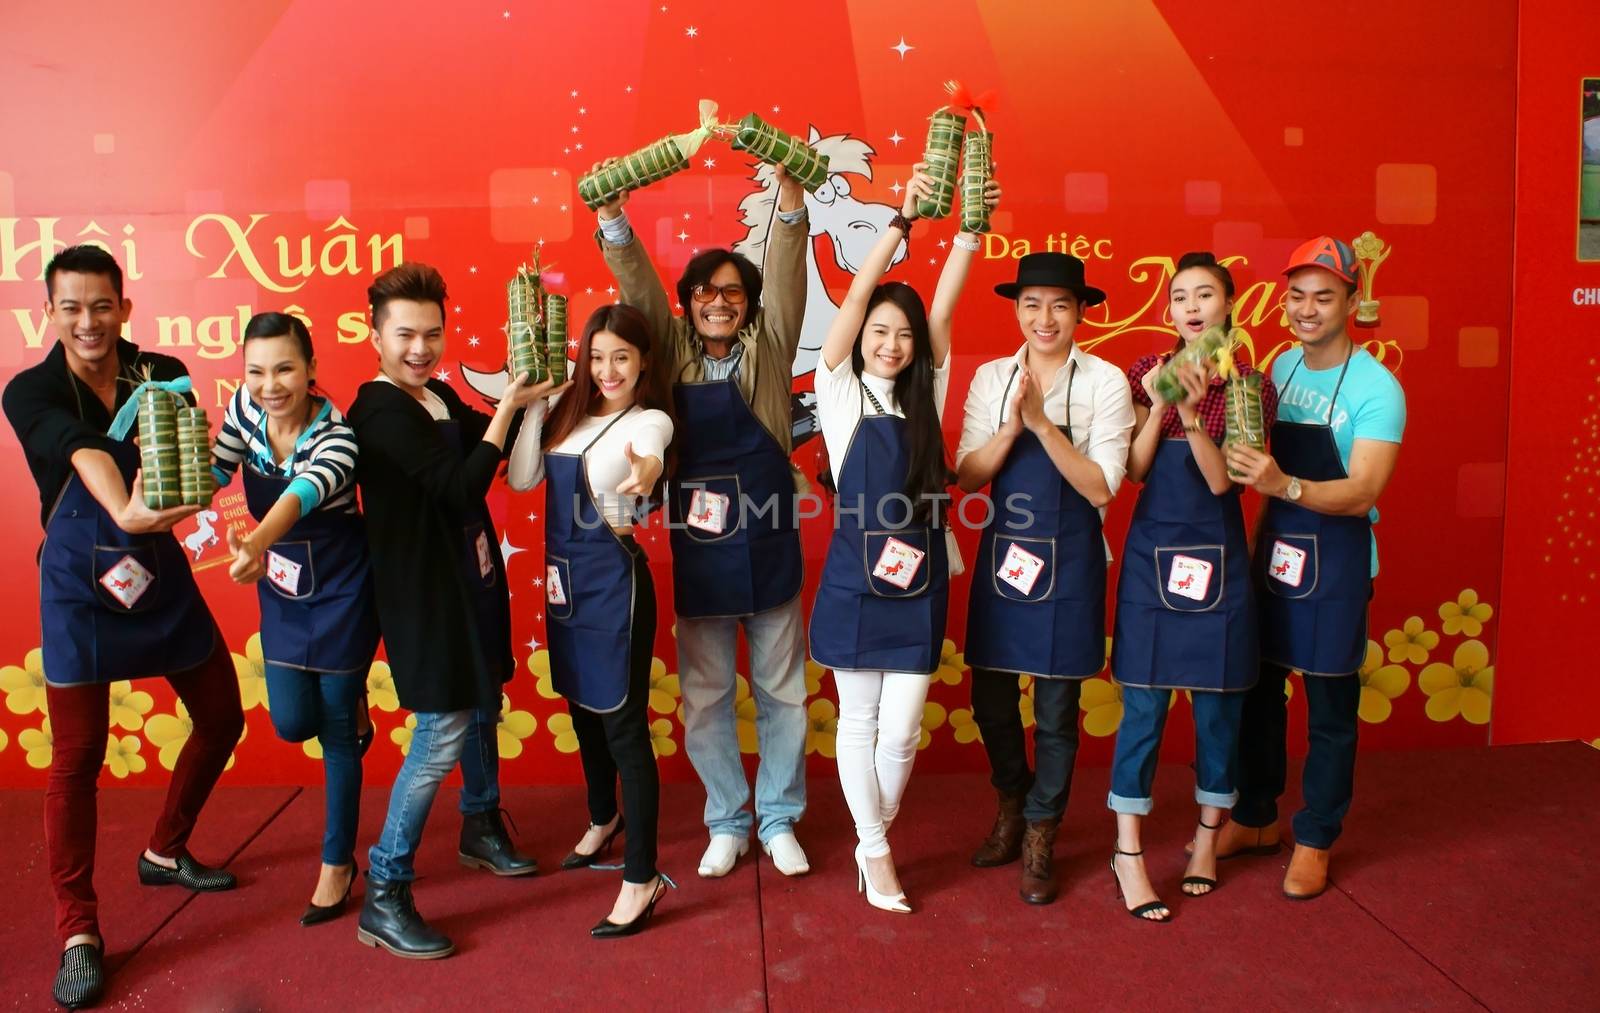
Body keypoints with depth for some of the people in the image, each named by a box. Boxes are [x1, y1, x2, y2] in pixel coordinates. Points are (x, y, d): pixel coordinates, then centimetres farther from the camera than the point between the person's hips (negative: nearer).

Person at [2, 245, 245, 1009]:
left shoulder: (161, 374, -1)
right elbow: (84, 454, -29)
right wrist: (126, 512, -49)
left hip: (161, 572, 4)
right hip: (80, 583, -4)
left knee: (221, 717, 11)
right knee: (77, 758, -2)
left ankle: (164, 853, 35)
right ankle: (78, 933, 12)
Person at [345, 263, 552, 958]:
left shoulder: (440, 398, 7)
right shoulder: (379, 412, -19)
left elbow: (490, 445, 20)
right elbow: (463, 487, -25)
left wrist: (522, 398, 4)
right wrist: (508, 407, -20)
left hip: (468, 581, 9)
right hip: (423, 592, -9)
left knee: (482, 706, 20)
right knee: (443, 731, -8)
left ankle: (481, 828, 42)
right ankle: (384, 896, 3)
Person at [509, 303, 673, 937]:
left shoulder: (650, 421, -10)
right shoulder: (570, 413, 9)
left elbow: (649, 452, -35)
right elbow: (521, 479, 0)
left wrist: (647, 472, -58)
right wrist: (530, 403, -6)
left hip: (613, 580, -7)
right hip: (564, 576, 7)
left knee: (623, 723, -4)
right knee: (583, 707, 22)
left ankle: (642, 878, 4)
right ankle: (604, 820, 46)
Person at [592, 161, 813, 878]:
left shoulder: (767, 348, 2)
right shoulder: (674, 354, 5)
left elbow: (785, 273, -10)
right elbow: (637, 285, -4)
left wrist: (788, 185, -23)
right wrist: (612, 213, -19)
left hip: (768, 549, -1)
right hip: (696, 552, 1)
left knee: (782, 692, 9)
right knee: (705, 698, 10)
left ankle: (779, 820, 27)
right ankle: (726, 823, 27)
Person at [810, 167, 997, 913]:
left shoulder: (926, 394, 7)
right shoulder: (840, 392, -1)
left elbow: (943, 306, -3)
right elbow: (856, 296, -10)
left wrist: (971, 228, -12)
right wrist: (902, 219, -17)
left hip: (919, 579, 3)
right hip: (855, 576, -2)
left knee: (901, 730, 5)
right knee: (859, 722, 8)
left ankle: (874, 841, 28)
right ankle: (875, 851, 25)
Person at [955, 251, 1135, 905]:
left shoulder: (1105, 382, -7)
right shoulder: (991, 378, 3)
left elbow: (1101, 487, -14)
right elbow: (966, 477, -3)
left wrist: (1041, 421, -22)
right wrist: (1011, 427, -19)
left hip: (1068, 563, -3)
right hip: (1001, 556, 3)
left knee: (1056, 709, 7)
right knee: (991, 699, 12)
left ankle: (1041, 832, 28)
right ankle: (1012, 804, 39)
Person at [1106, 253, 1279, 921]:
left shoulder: (1250, 385, 0)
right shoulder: (1147, 373, 3)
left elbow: (1223, 481, -9)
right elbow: (1135, 471, -3)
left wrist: (1192, 413, -23)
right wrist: (1158, 405, -16)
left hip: (1218, 559, 1)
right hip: (1151, 557, 0)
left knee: (1218, 705, 9)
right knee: (1144, 706, 1)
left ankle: (1208, 838, 29)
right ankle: (1128, 854, 11)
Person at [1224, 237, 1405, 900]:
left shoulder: (1376, 389, -15)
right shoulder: (1282, 366, 4)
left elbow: (1362, 494, -25)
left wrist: (1285, 485, -39)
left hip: (1336, 562, -6)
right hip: (1273, 550, 6)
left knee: (1330, 708, 7)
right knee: (1257, 690, 15)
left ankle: (1316, 839, 24)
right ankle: (1255, 818, 32)